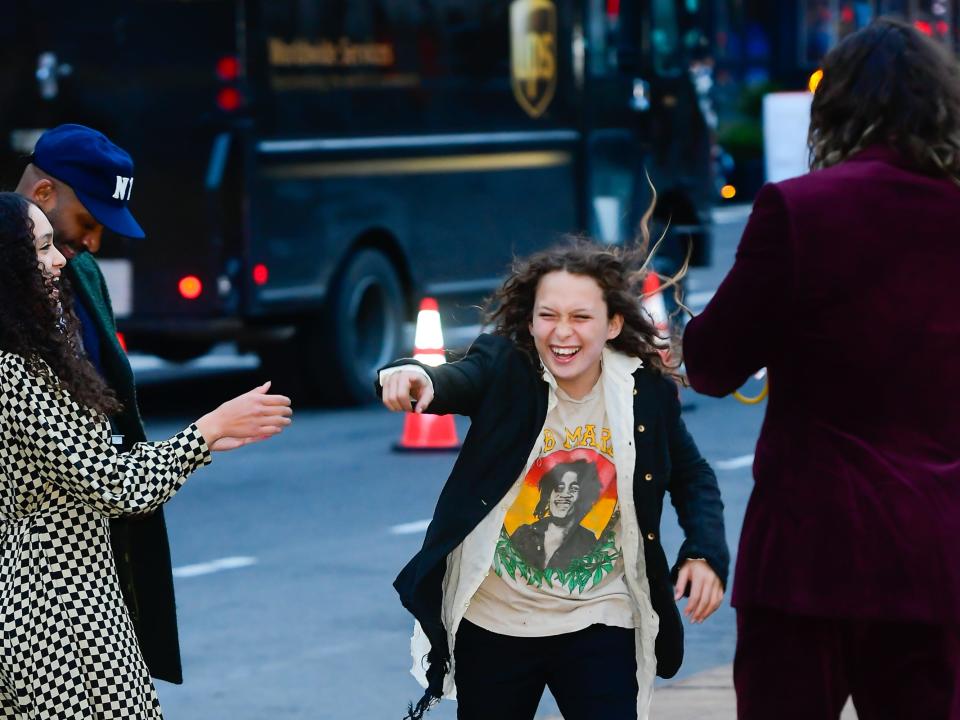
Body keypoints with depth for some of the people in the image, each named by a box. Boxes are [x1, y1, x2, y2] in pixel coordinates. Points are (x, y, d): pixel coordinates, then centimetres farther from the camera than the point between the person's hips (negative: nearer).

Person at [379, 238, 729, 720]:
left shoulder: (648, 391, -5)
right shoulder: (504, 366, -10)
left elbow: (692, 477, 10)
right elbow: (459, 379, -32)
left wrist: (705, 551, -6)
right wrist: (418, 378, -56)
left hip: (599, 626, 0)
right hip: (492, 624, 0)